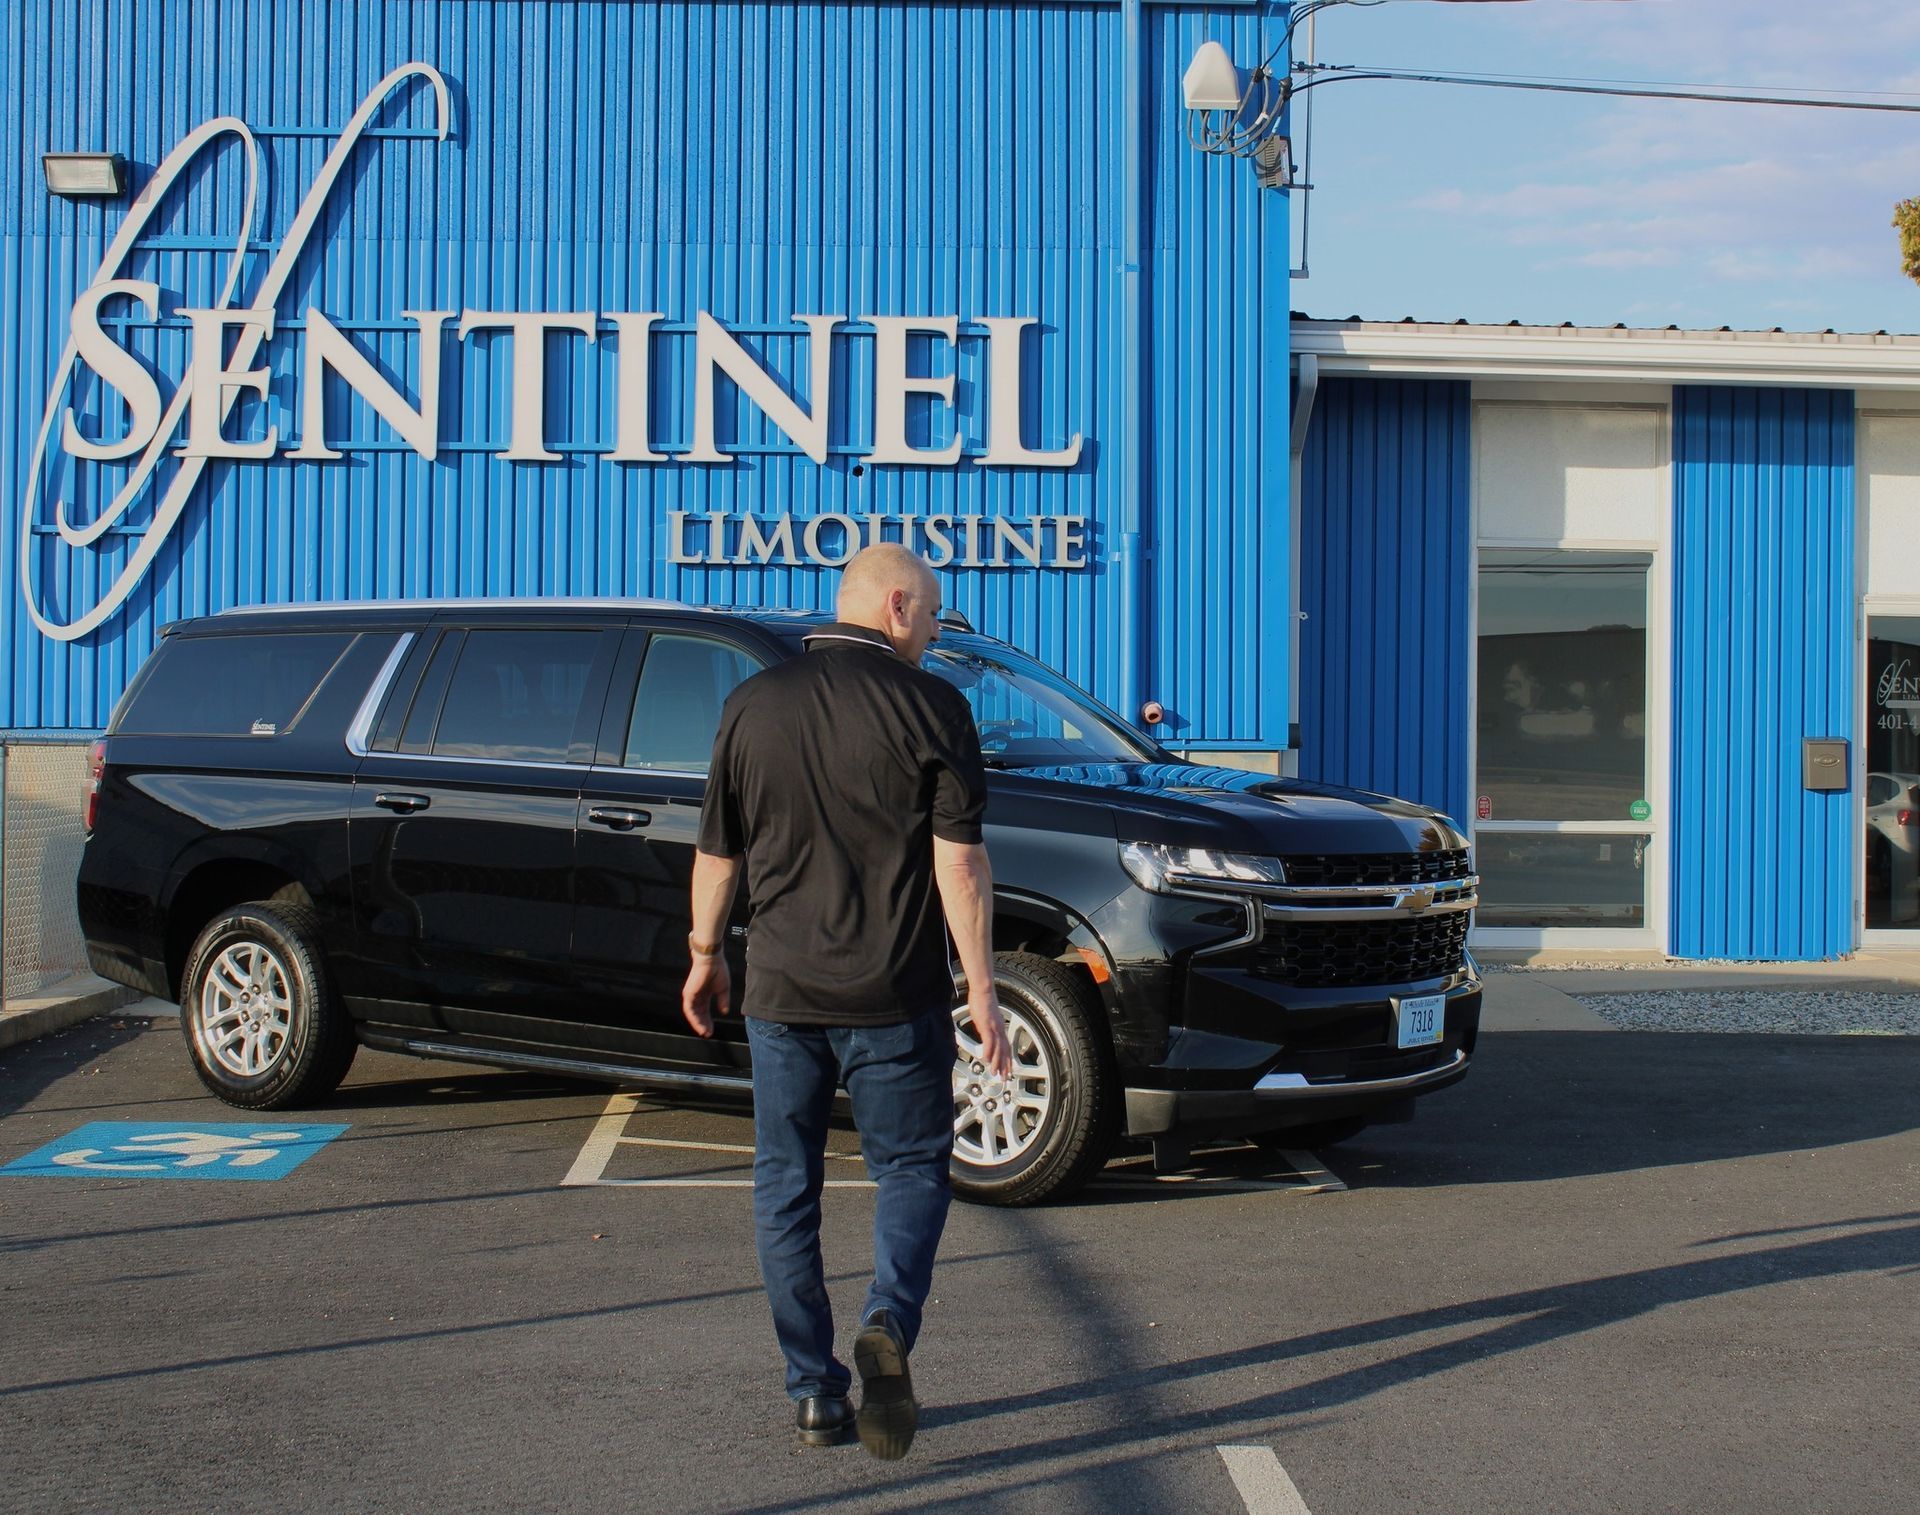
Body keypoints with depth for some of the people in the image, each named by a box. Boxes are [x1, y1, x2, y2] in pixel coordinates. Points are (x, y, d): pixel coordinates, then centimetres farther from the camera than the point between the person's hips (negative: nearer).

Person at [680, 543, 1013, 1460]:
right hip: (894, 997, -2)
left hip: (780, 990, 3)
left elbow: (717, 851, 10)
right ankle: (889, 1323, -13)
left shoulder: (754, 704, 4)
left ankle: (814, 1391, 14)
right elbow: (959, 862, -11)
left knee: (785, 1187, 12)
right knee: (911, 1167, 12)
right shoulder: (929, 706, -7)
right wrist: (981, 990, -7)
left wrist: (704, 953, 23)